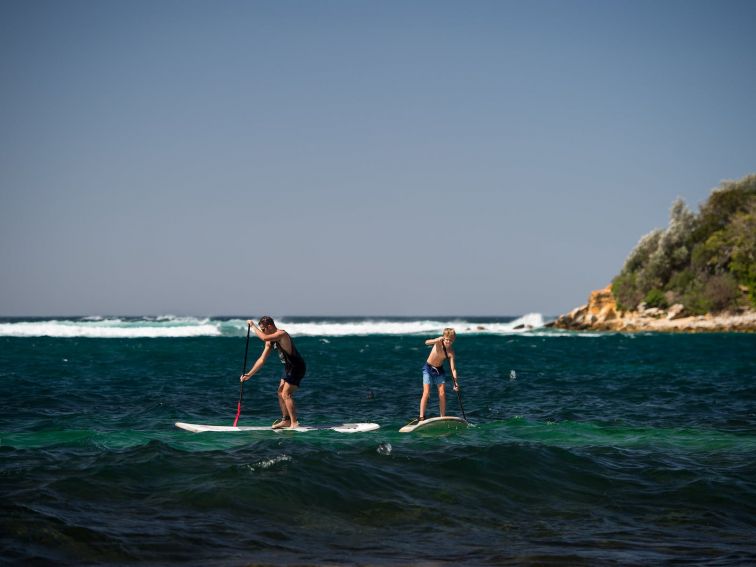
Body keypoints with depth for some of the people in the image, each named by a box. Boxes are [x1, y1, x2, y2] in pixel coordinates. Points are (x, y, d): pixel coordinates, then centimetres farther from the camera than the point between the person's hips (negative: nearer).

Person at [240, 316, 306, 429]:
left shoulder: (282, 334, -23)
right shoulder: (270, 342, 6)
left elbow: (263, 337, -39)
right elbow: (262, 360, 9)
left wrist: (253, 325, -26)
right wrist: (249, 374, 4)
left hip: (297, 367, -10)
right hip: (289, 367, 10)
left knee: (286, 394, -13)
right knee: (281, 393, 14)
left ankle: (294, 423, -11)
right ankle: (286, 420, 24)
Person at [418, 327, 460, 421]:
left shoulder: (451, 352, -17)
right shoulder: (439, 342, -20)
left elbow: (453, 368, -17)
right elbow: (427, 343, -39)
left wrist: (455, 382, -27)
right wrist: (437, 340, -56)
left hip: (439, 370, 3)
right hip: (428, 368, -3)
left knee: (442, 394, -3)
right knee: (426, 393, -12)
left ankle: (443, 417, 3)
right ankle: (421, 417, -12)